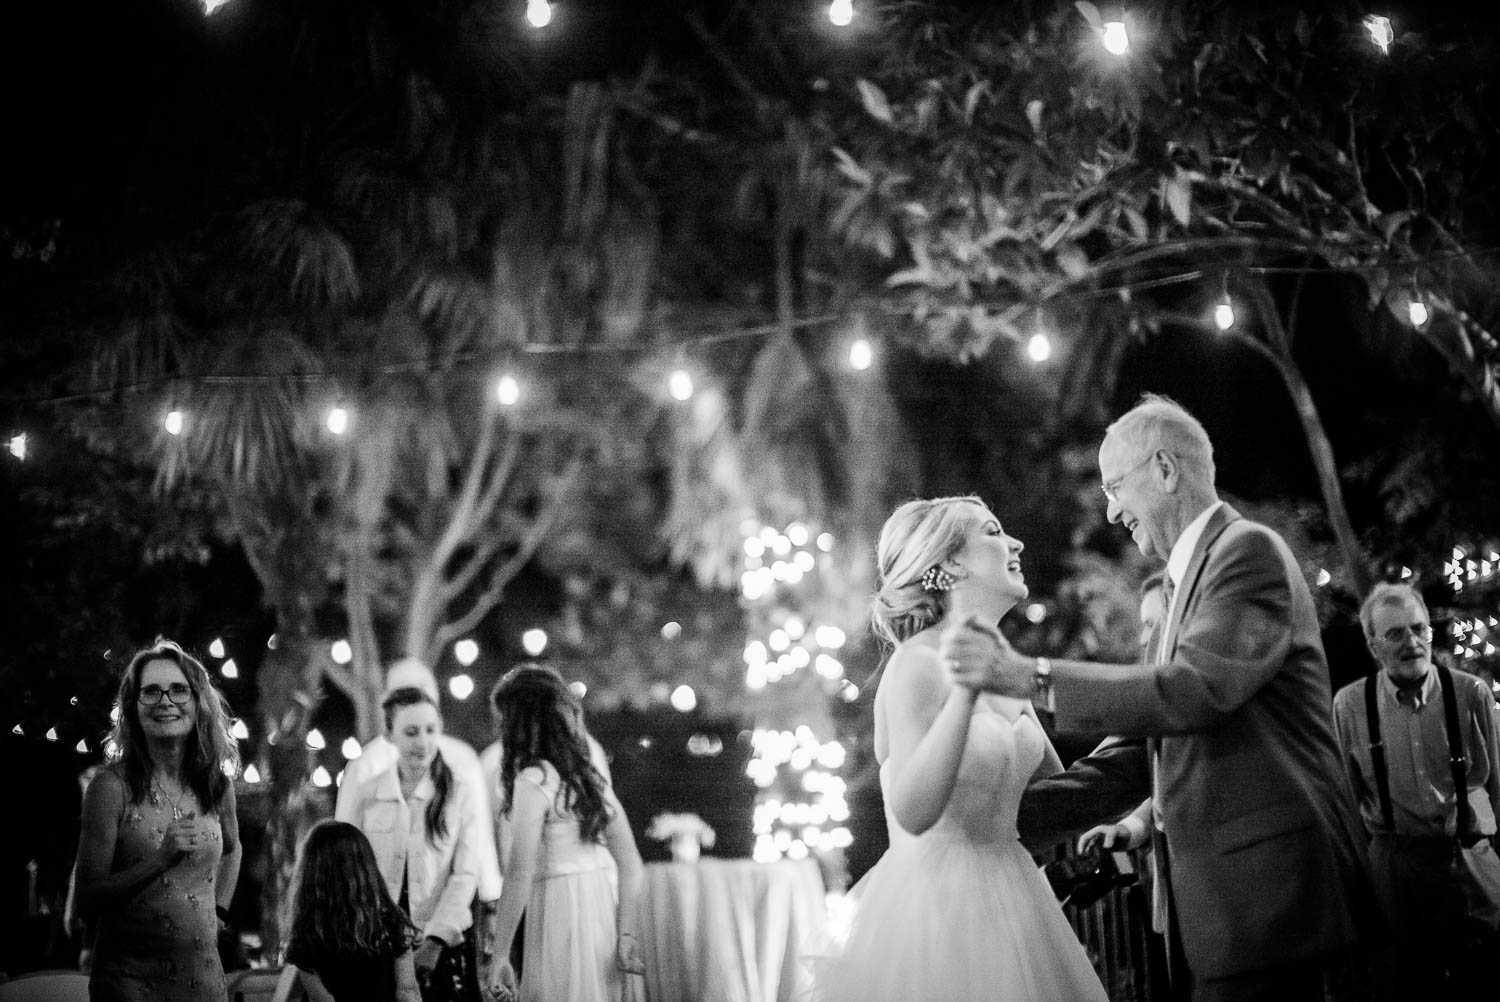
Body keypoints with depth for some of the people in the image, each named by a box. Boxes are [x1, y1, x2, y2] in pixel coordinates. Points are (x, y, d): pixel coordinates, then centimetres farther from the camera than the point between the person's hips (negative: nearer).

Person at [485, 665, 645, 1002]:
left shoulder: (535, 780, -8)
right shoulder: (592, 776, 13)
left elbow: (520, 875, -14)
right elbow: (630, 864, 7)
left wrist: (500, 956, -11)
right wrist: (626, 933, 2)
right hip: (605, 912, 7)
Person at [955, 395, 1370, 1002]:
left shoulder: (1249, 551, -8)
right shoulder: (1189, 578, 21)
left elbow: (1195, 691, -24)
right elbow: (1144, 752, 19)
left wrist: (1031, 678, -24)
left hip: (1264, 886, -9)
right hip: (1219, 887, 9)